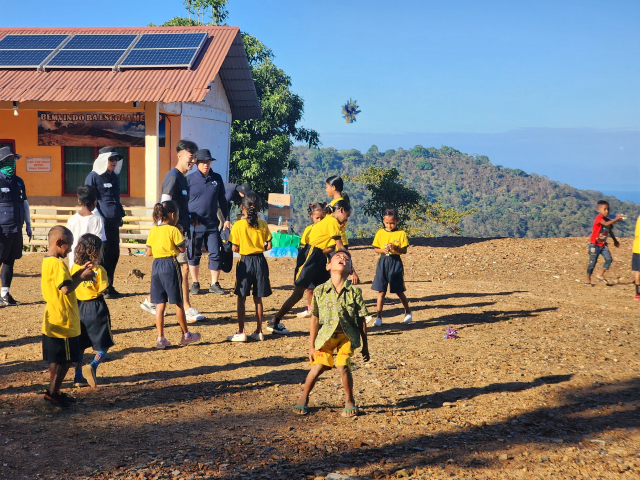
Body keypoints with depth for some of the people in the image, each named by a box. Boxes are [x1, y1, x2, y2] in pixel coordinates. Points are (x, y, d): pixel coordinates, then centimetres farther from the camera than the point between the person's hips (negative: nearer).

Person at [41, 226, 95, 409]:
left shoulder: (48, 262, 12)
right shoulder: (57, 264, -19)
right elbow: (66, 289, -27)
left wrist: (80, 272, 11)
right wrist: (82, 277, -14)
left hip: (53, 321, 10)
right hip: (63, 322, -10)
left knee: (57, 360, 17)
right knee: (65, 360, -1)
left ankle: (53, 392, 24)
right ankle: (52, 393, 3)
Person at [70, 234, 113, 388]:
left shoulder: (74, 268, -1)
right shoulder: (99, 270, -14)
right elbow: (103, 290, -13)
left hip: (79, 308, 5)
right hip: (96, 308, -5)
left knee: (80, 346, 15)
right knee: (103, 345, 5)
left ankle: (78, 376, 17)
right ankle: (92, 367, -18)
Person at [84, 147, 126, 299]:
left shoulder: (115, 176, 18)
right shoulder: (93, 176, -5)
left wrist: (120, 215, 21)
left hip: (113, 223, 8)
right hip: (100, 223, -8)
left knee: (114, 254, 9)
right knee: (103, 256, -6)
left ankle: (109, 286, 18)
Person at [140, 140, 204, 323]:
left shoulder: (182, 178, 16)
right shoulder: (173, 177, -14)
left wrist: (189, 220, 16)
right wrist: (175, 226, -21)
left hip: (181, 230, 9)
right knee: (183, 268, -6)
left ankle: (150, 301, 23)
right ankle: (187, 308, 0)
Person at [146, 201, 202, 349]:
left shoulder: (153, 231, 8)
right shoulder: (173, 230, -9)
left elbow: (149, 252, 10)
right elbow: (182, 249, -10)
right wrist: (181, 238, 6)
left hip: (156, 265, 5)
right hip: (170, 265, -5)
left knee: (160, 304, 7)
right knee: (178, 302, 6)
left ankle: (161, 338, 6)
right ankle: (185, 335, 17)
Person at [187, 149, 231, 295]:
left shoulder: (217, 178, 7)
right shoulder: (189, 179, -2)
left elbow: (222, 200, 13)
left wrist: (226, 219, 11)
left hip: (212, 224, 2)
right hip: (194, 224, -2)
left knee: (215, 254, 0)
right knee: (194, 255, 7)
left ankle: (215, 284, 10)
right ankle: (195, 284, 18)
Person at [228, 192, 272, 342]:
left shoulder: (238, 225, -10)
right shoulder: (263, 225, -2)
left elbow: (235, 248, -9)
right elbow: (268, 246, 0)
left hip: (245, 262, -3)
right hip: (260, 261, 3)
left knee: (242, 298, 6)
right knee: (258, 298, 11)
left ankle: (241, 332, 5)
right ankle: (259, 332, 15)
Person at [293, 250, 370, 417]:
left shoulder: (354, 291, -3)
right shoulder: (320, 290, -2)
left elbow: (361, 320, 2)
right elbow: (314, 319, 2)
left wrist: (365, 346, 4)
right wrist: (312, 346, 3)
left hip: (347, 335, -1)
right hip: (325, 334, 1)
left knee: (343, 366, -16)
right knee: (318, 367, -4)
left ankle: (349, 401, 9)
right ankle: (303, 397, 24)